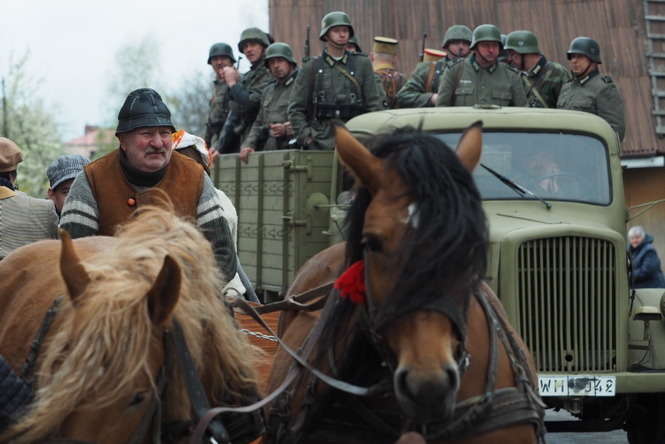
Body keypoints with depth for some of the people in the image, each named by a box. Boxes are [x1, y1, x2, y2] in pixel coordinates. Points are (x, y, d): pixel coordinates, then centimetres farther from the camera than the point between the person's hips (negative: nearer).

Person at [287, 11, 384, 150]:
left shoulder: (362, 64, 10)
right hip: (322, 143, -1)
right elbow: (295, 108, 7)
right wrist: (306, 136, -3)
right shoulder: (312, 68, 8)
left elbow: (375, 105, 8)